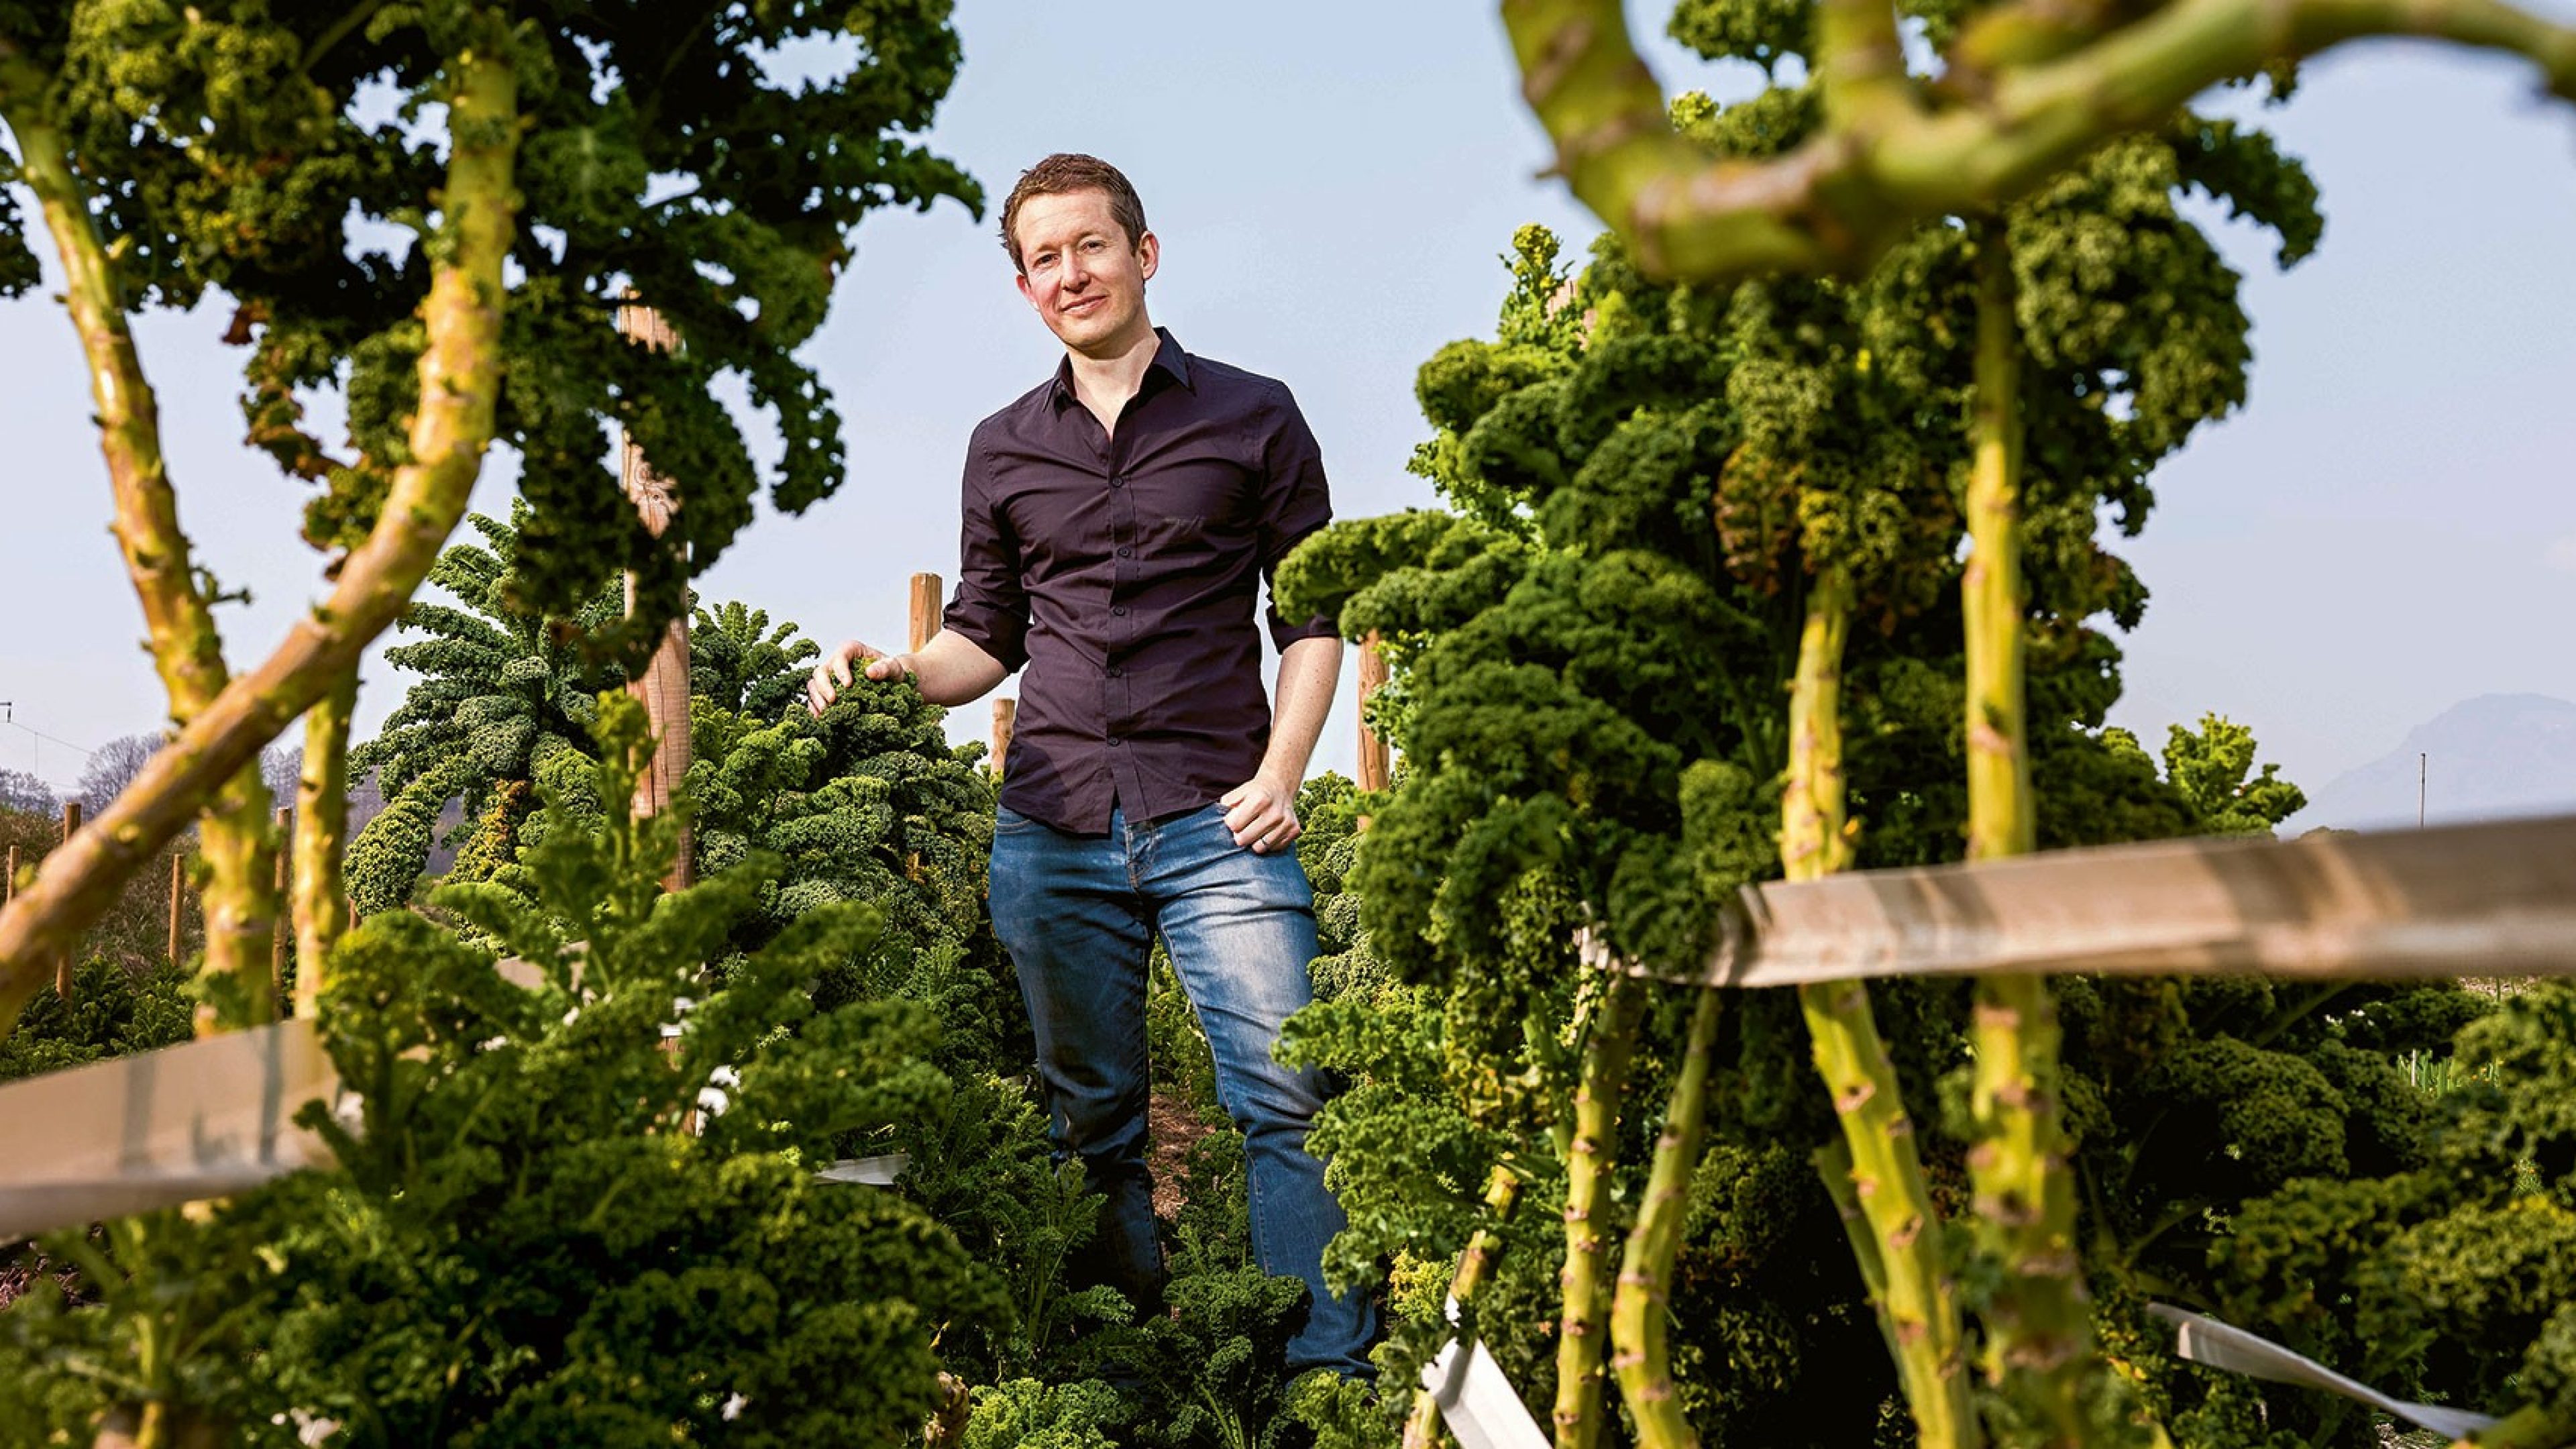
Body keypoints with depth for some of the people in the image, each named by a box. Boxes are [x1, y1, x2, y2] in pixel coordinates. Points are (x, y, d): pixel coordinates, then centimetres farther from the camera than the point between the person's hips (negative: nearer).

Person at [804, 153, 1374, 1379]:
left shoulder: (1253, 416, 7)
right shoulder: (1003, 449, 15)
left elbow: (1312, 615, 7)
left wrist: (1281, 770, -6)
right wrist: (893, 676, 1)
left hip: (1215, 822, -3)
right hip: (1052, 830, 3)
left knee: (1289, 1101, -10)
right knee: (1094, 1121, 8)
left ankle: (1335, 1378, -4)